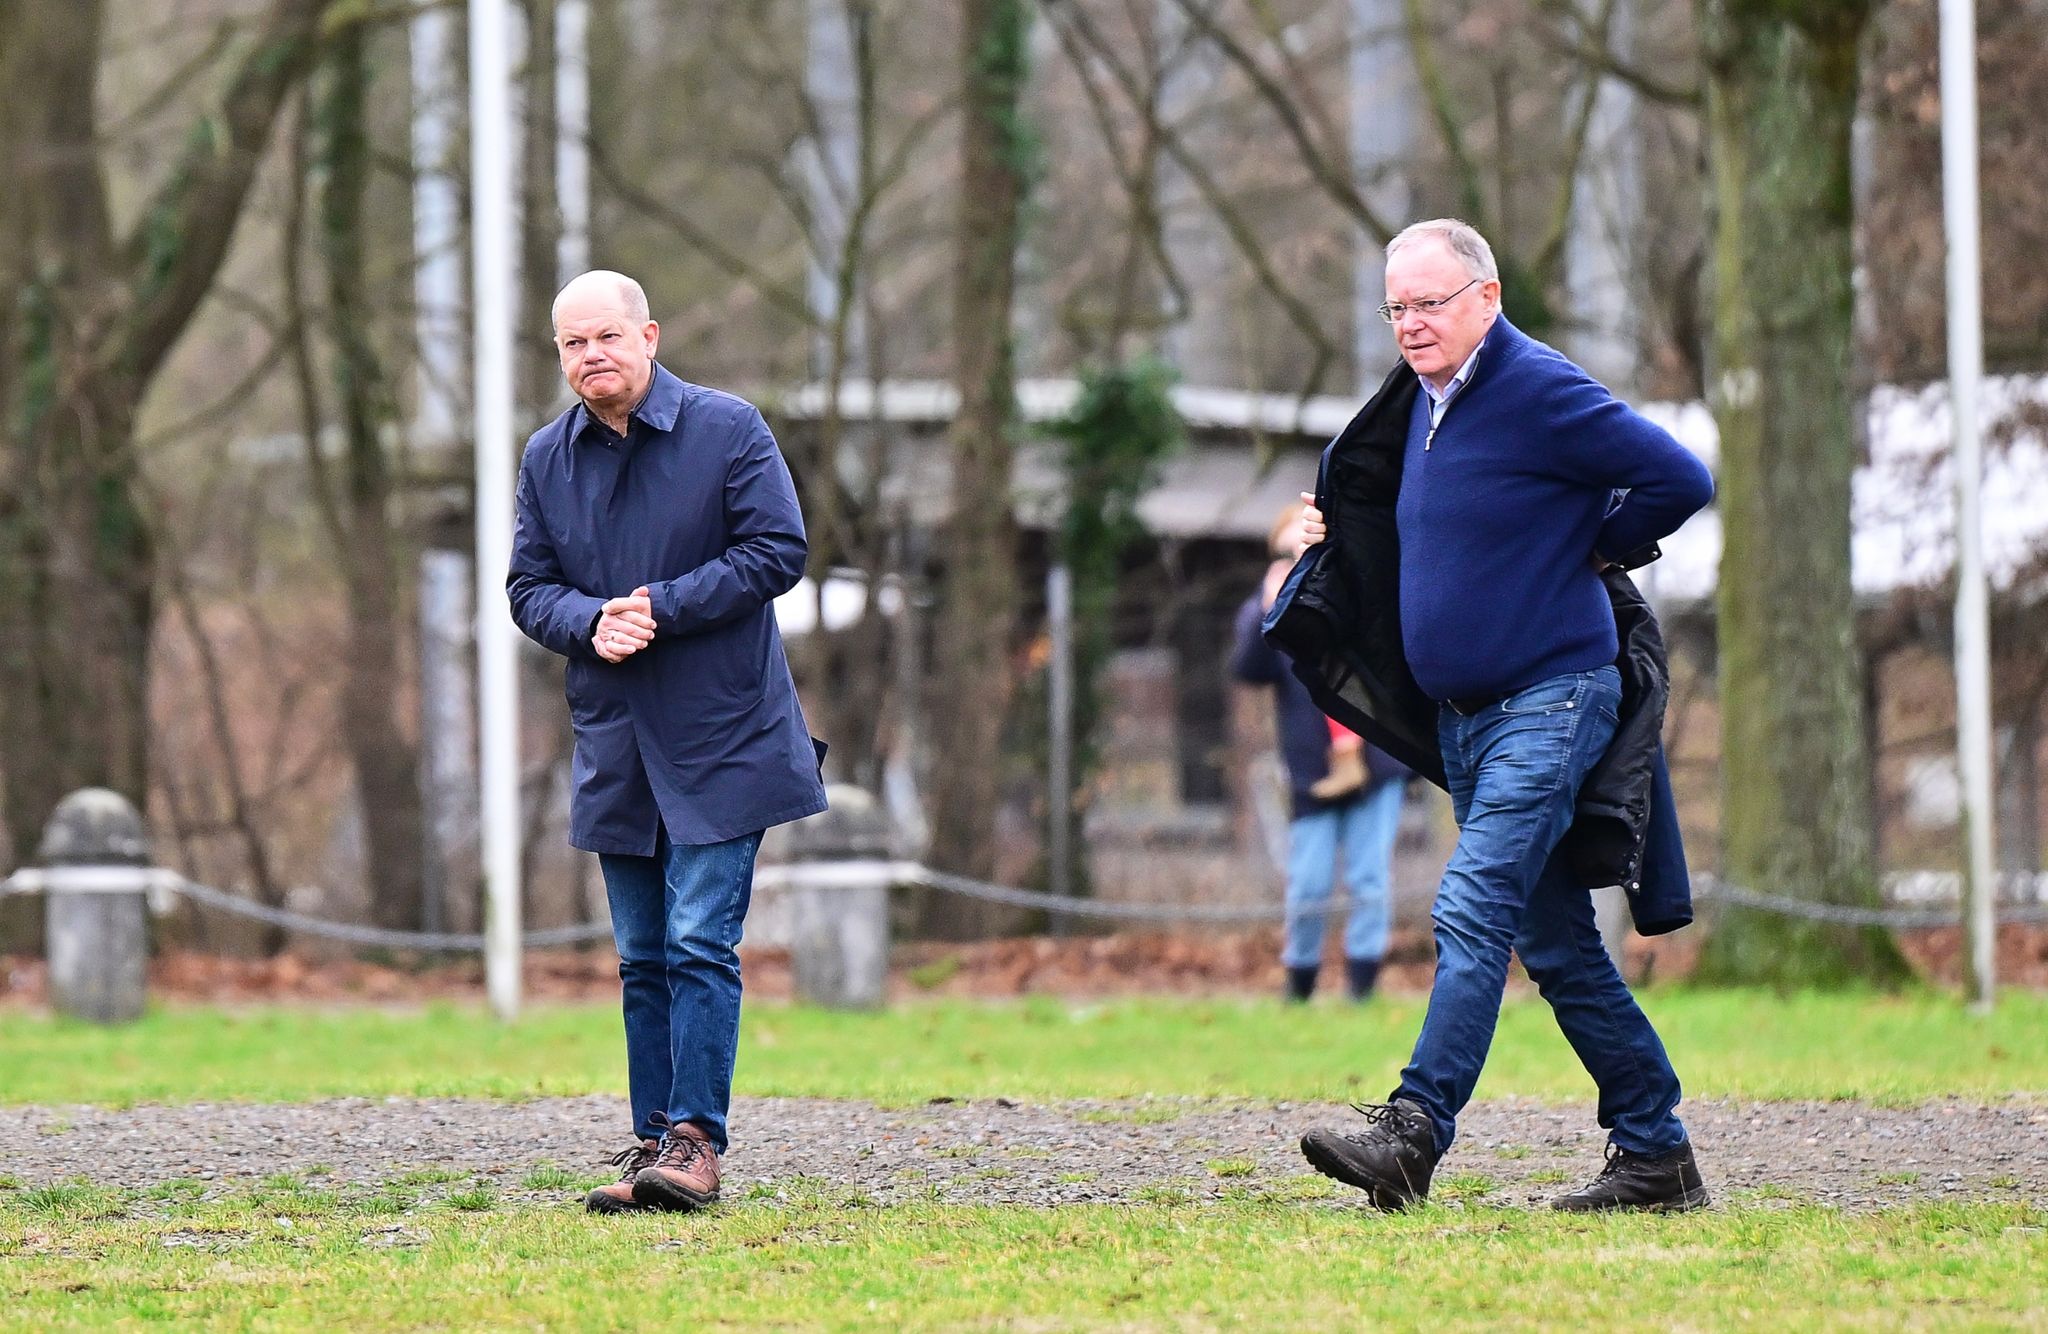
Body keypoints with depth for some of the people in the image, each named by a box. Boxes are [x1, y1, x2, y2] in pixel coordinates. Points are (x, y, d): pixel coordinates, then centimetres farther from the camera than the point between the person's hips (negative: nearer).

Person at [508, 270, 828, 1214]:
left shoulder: (727, 430, -4)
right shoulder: (547, 459, 9)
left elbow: (777, 550, -9)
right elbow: (529, 587, 9)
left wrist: (664, 607, -16)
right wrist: (591, 622, -14)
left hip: (720, 739, -5)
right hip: (614, 744, 5)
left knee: (700, 945, -10)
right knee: (642, 959, 8)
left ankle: (695, 1140, -9)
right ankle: (653, 1139, 11)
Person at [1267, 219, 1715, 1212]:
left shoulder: (1540, 393, -12)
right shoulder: (1420, 403, 13)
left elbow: (1680, 481, -15)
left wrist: (1586, 548, -6)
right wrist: (1337, 535, 15)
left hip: (1551, 701, -9)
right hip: (1463, 716, 9)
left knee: (1474, 911, -19)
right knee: (1557, 944, 9)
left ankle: (1414, 1132, -25)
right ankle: (1655, 1155, 15)